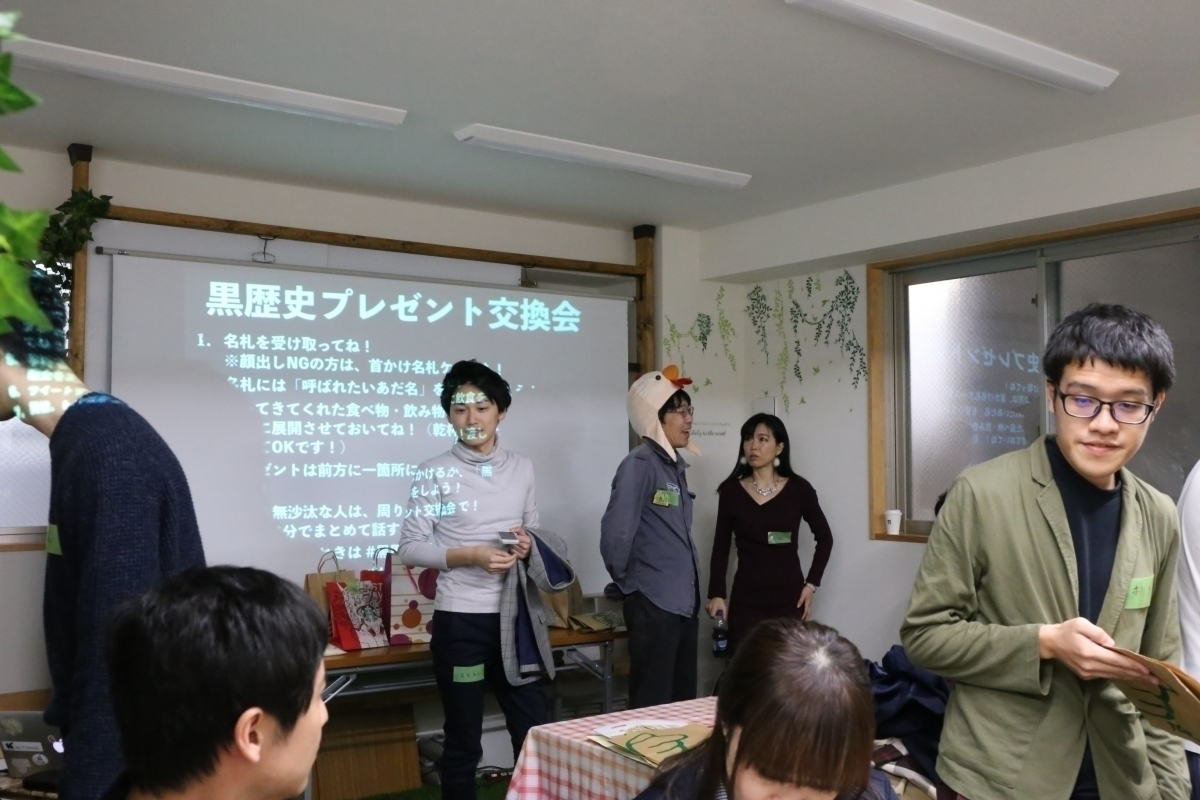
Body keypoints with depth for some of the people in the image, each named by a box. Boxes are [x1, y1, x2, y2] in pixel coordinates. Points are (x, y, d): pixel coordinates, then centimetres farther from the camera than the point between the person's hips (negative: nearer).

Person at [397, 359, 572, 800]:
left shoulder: (522, 468, 7)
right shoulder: (435, 473, -6)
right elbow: (410, 547, -8)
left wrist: (530, 544, -7)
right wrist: (470, 555, -20)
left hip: (514, 616, 4)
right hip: (460, 619, -4)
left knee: (534, 729, 11)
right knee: (463, 740, 9)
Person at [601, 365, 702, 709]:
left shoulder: (675, 464, 11)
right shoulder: (639, 464, -15)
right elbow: (615, 532, -22)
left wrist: (690, 584, 13)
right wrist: (625, 580, -7)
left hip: (684, 600, 8)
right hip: (653, 603, -8)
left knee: (683, 700, 16)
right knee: (652, 705, 1)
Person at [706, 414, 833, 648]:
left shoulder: (799, 489, 0)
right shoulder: (732, 491, 1)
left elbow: (824, 537, 10)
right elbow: (721, 547, 5)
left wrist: (812, 583, 3)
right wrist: (716, 593, -3)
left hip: (789, 597, 0)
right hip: (746, 599, 0)